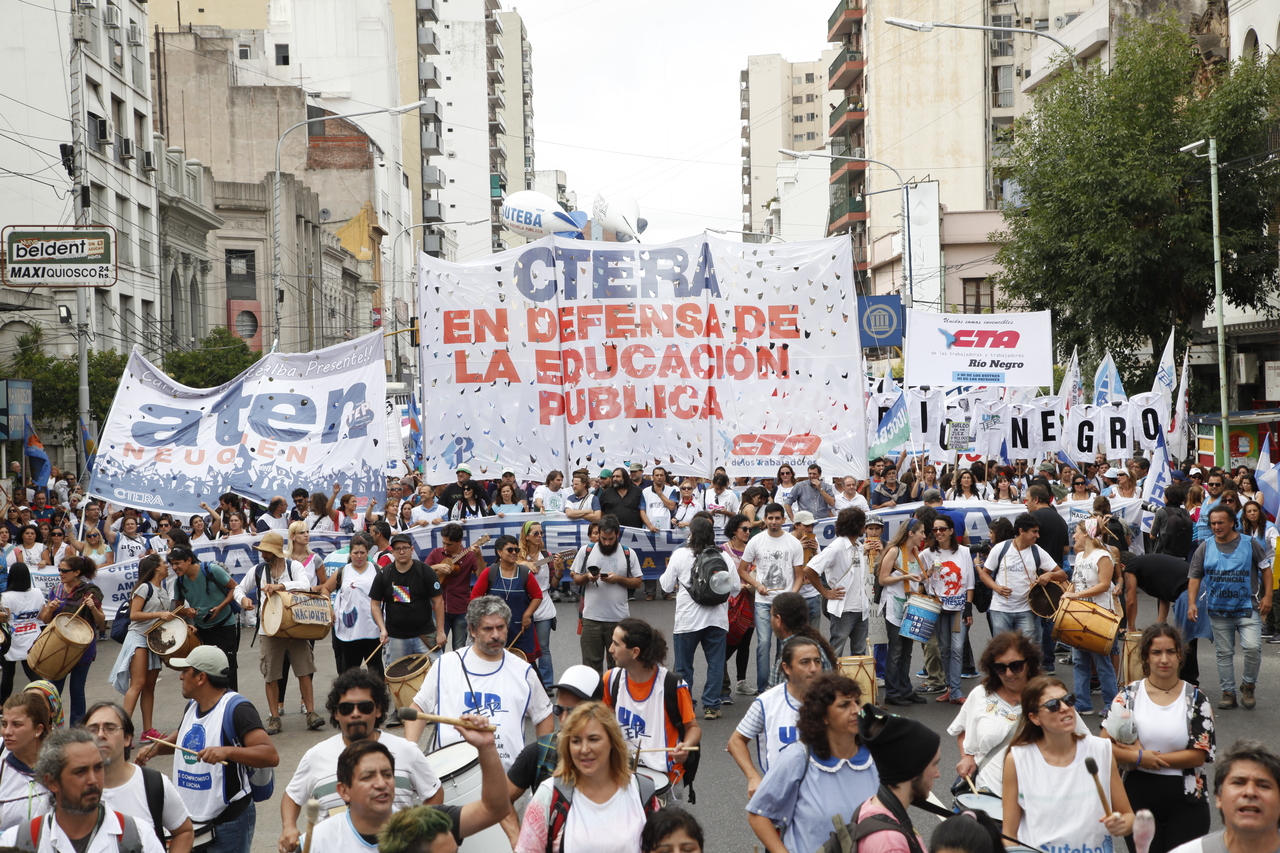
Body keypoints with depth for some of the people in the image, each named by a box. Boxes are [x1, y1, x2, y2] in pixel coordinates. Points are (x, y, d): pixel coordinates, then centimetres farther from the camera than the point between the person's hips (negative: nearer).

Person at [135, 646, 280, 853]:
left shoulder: (236, 708, -18)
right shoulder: (192, 705, 7)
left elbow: (271, 756, -26)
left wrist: (226, 751, -40)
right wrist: (157, 747, 7)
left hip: (229, 822, -8)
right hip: (190, 820, 8)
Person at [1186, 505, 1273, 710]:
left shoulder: (1249, 543, -2)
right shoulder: (1205, 548, 2)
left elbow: (1265, 568, 5)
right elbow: (1194, 577, 3)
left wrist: (1267, 596, -3)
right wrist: (1192, 603, -8)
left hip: (1247, 608, -2)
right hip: (1219, 611, 3)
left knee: (1253, 647, -17)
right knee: (1224, 653, 8)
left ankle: (1248, 685, 5)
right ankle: (1228, 692, 19)